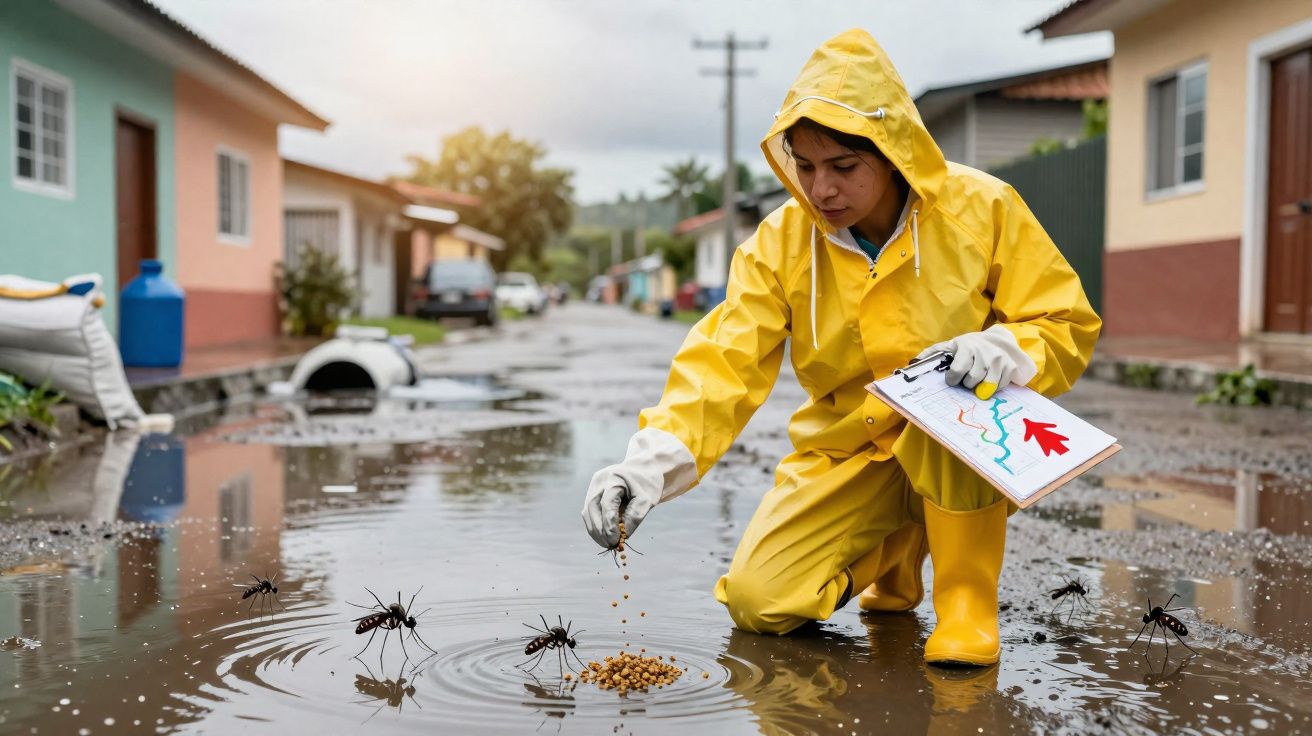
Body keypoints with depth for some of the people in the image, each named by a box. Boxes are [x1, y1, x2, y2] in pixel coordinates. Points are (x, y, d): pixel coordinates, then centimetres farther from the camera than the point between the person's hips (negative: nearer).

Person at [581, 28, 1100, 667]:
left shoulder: (980, 209, -13)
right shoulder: (779, 244, -10)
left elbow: (1069, 328, -8)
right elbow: (725, 364, -20)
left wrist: (1004, 351, -31)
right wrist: (650, 463, -37)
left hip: (968, 454, -2)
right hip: (847, 452, 3)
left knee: (958, 394, -37)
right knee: (759, 600, -13)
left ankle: (968, 596, -15)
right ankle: (893, 550, 18)